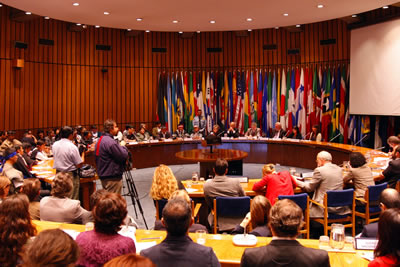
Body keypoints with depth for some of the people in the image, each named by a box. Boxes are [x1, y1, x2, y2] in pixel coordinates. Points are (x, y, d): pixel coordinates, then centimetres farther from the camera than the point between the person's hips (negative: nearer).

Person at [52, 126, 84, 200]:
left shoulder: (54, 145, 2)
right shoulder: (72, 147, -17)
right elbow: (79, 165, -14)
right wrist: (83, 154, -1)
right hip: (71, 175, -6)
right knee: (73, 199, 1)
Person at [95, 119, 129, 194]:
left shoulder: (100, 140, 10)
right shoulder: (110, 142, -22)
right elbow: (123, 156, -21)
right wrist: (123, 147, 0)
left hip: (103, 175, 10)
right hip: (113, 177, -10)